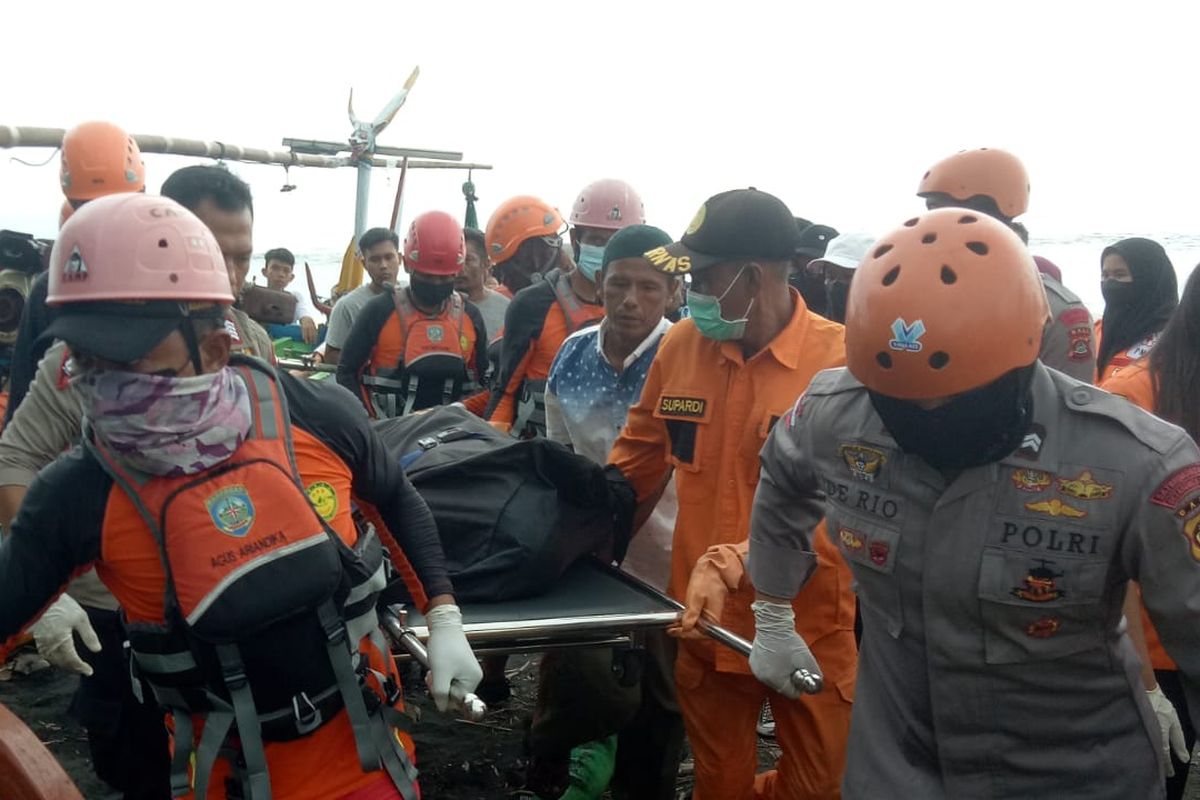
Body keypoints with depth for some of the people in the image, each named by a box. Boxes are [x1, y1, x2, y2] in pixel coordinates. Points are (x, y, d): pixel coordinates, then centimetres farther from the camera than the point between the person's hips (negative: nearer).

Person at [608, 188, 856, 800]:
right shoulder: (680, 345, -2)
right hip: (706, 620, 4)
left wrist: (730, 564, -30)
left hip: (808, 627, -3)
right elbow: (638, 456, 11)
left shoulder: (843, 360, -17)